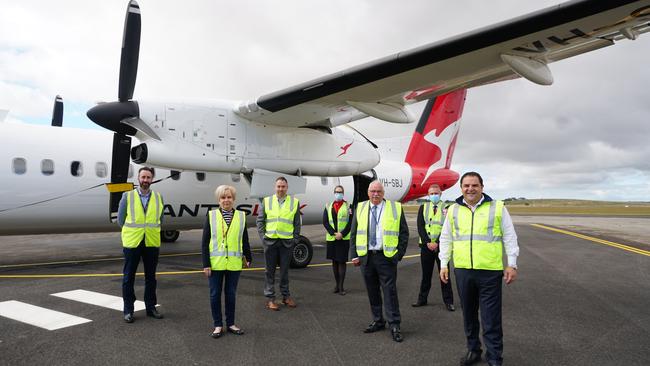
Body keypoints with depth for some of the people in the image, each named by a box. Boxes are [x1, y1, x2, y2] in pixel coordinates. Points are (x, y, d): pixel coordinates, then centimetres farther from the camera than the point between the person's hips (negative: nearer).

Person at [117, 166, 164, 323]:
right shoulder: (127, 196, 0)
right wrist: (132, 233, 10)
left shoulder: (158, 197, 4)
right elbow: (120, 219, 6)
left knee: (150, 277, 10)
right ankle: (128, 310, 16)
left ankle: (151, 307, 22)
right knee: (128, 277, 4)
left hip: (152, 243, 2)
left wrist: (151, 232, 11)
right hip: (132, 243, -1)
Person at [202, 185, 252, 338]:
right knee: (215, 294, 7)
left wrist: (248, 258, 11)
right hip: (215, 264, -1)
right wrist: (206, 264, -6)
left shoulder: (241, 216, 4)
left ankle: (231, 323, 24)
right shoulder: (211, 216, -1)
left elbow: (245, 240, 10)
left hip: (234, 264, 1)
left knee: (231, 294, 11)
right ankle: (218, 325, 20)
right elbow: (205, 242, -2)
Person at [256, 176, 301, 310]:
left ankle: (286, 295, 23)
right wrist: (262, 237, -1)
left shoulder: (295, 202, 5)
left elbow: (297, 223, 7)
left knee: (285, 270, 10)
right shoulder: (266, 201, 6)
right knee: (270, 271, 5)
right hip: (270, 241, 0)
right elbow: (260, 221, 7)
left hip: (286, 242, 0)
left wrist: (295, 239, 0)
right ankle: (270, 298, 12)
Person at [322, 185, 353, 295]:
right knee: (334, 261, 9)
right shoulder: (328, 206, 9)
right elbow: (325, 222, 1)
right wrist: (333, 233, -11)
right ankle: (337, 284, 18)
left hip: (344, 238, -3)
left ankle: (341, 286, 1)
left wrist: (342, 234, -14)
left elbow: (351, 222, -4)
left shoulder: (348, 206, 3)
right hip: (331, 238, 3)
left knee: (342, 261, -3)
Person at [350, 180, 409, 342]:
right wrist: (354, 255, 3)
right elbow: (354, 234, 10)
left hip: (386, 257, -3)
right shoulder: (360, 208, 8)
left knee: (390, 292, -2)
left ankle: (394, 326, 6)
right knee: (372, 292, 12)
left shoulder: (395, 208, 0)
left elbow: (404, 233, 2)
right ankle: (378, 321, 25)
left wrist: (399, 254, -6)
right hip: (366, 257, 3)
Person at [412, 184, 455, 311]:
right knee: (426, 274, 11)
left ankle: (448, 301, 13)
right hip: (426, 246, 2)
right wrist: (428, 242, -11)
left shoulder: (446, 208, 1)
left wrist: (437, 243, -15)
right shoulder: (423, 207, 7)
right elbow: (420, 227, 0)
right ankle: (422, 299, 21)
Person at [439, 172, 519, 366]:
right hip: (462, 271, 3)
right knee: (469, 314, 15)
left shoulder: (497, 208, 0)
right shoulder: (453, 210, 7)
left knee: (491, 318, 1)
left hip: (490, 272, -3)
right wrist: (443, 264, 8)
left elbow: (510, 238, 2)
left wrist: (512, 265, -2)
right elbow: (446, 239, 12)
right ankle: (473, 349, 31)